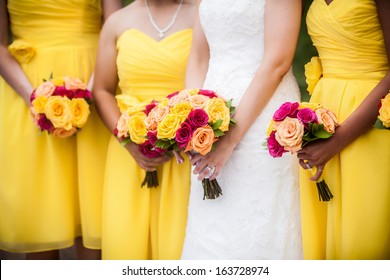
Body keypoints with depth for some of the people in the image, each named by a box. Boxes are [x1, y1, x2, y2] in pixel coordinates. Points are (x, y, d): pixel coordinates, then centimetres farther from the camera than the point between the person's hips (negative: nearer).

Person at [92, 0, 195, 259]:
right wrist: (129, 142, -7)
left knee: (179, 244, -4)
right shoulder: (118, 22, 9)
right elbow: (102, 91, 10)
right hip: (129, 153, 3)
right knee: (126, 241, -1)